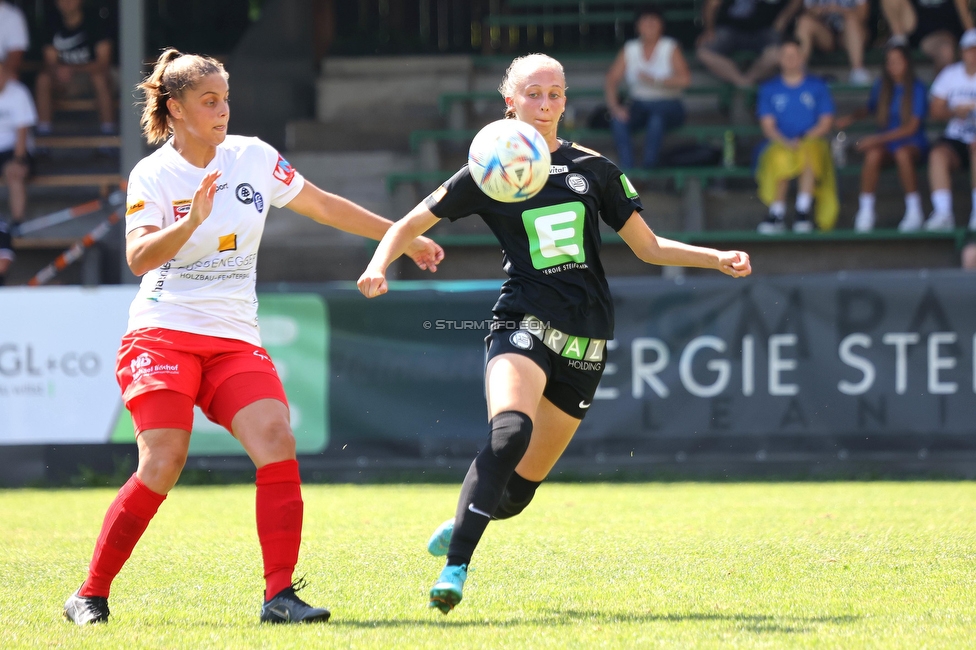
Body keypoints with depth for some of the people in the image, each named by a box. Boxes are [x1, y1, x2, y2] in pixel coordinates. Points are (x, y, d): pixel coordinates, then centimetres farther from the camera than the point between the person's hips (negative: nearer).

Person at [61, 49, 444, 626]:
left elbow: (325, 207, 18)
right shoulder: (152, 176, -3)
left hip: (235, 340, 4)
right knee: (163, 464, -17)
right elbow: (139, 257, -17)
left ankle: (280, 595, -16)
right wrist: (191, 222, -33)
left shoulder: (253, 158, 7)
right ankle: (91, 594, -4)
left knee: (277, 442, -18)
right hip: (164, 334, -4)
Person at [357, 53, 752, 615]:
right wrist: (380, 264, -11)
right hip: (525, 322, -3)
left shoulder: (593, 169, 10)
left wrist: (716, 258, 1)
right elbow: (410, 225, 8)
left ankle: (461, 526, 37)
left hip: (585, 342, 3)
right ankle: (455, 568, -31)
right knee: (509, 432, -32)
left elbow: (649, 247, 15)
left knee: (524, 482, 4)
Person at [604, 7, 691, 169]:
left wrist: (654, 80, -23)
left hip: (667, 105, -3)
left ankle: (648, 167, -37)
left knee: (657, 119, -38)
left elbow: (684, 79, -15)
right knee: (618, 120, -30)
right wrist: (614, 106, -16)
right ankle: (626, 170, -35)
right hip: (638, 105, 3)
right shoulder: (630, 49, 8)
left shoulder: (671, 48, -1)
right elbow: (611, 80, 1)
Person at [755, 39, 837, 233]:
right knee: (779, 159, -36)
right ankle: (777, 215, -35)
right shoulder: (769, 89, 16)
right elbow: (768, 126, 6)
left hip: (812, 141, 0)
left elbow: (826, 123, 6)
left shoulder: (817, 87, 14)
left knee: (810, 153, -38)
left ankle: (803, 212, -39)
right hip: (780, 144, 1)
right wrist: (786, 143, -15)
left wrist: (803, 140, -11)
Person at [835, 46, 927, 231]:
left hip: (912, 143, -3)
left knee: (903, 154, -39)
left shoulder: (917, 89, -4)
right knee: (873, 154, -34)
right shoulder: (881, 87, 8)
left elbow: (912, 127, -11)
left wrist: (879, 139, -19)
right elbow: (869, 109, 26)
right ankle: (865, 211, -29)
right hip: (885, 144, 3)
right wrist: (851, 118, 3)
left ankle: (914, 209, -25)